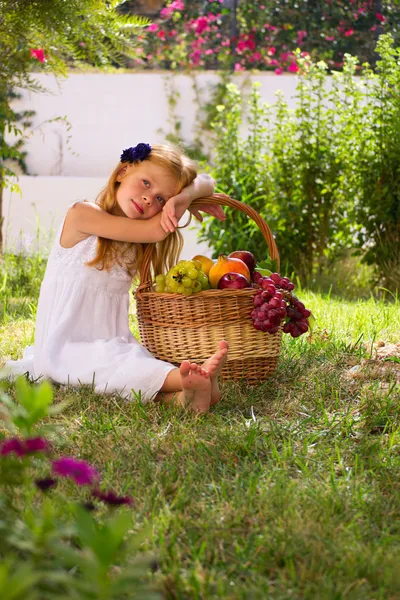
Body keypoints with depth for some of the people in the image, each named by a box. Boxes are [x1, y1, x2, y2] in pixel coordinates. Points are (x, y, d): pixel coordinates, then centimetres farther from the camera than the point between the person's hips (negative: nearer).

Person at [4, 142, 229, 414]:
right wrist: (189, 197, -7)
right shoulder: (83, 214, -11)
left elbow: (205, 182, 12)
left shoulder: (141, 230, 10)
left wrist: (184, 196, -8)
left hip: (113, 344, 6)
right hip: (65, 347, -6)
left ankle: (182, 396, -56)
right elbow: (155, 230, -17)